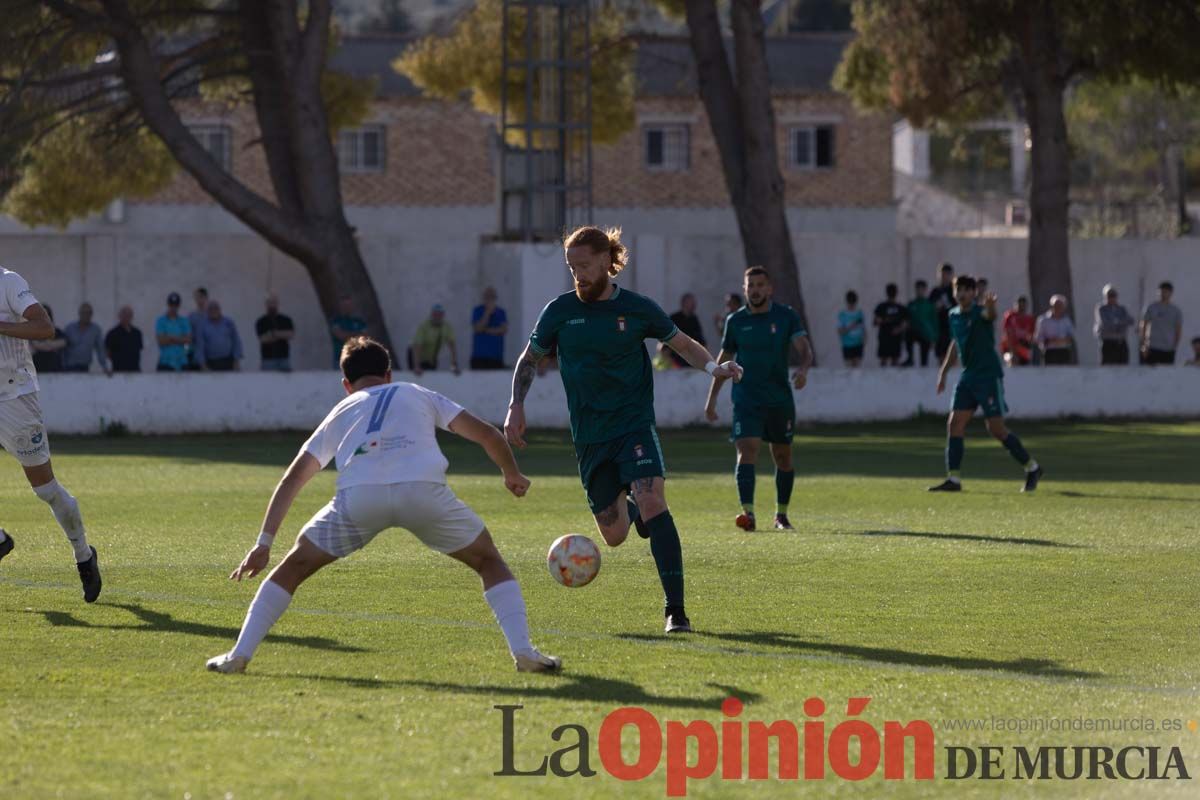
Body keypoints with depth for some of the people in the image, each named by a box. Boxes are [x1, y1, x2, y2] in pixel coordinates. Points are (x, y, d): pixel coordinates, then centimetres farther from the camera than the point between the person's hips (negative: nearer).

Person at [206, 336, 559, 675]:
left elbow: (292, 479, 27)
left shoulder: (340, 414, 33)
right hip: (423, 490, 0)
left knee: (294, 566, 20)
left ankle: (239, 654, 12)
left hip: (358, 495, 0)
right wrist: (513, 475, 43)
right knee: (488, 561, 22)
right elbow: (486, 434, 25)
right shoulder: (420, 396, 32)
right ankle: (523, 652, 7)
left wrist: (263, 544, 26)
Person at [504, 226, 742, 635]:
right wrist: (516, 407, 1)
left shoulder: (637, 308, -3)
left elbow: (682, 343, 11)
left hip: (635, 425, -2)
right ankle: (628, 507, 46)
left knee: (652, 502, -25)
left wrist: (714, 366, -8)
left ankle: (675, 609, -24)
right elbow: (529, 358, 13)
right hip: (590, 437, 2)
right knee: (614, 535, 5)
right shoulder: (560, 311, 0)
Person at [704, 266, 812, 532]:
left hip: (780, 399, 0)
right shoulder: (736, 321, 5)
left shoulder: (786, 316, 0)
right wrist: (712, 398, 13)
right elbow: (724, 359, 14)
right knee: (747, 451, -18)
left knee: (783, 457, 9)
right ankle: (747, 512, -26)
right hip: (746, 398, 0)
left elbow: (804, 348, -9)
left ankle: (781, 515, 24)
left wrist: (803, 368, -32)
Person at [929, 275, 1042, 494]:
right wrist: (944, 371, 23)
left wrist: (990, 308, -63)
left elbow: (989, 315, -39)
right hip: (968, 376, 7)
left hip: (989, 376, -7)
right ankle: (953, 478, -2)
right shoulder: (953, 316, 9)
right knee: (954, 424, -4)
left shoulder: (980, 312, -13)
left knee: (996, 429, -6)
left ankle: (1032, 468, 10)